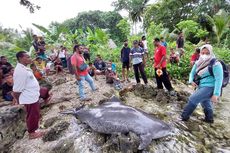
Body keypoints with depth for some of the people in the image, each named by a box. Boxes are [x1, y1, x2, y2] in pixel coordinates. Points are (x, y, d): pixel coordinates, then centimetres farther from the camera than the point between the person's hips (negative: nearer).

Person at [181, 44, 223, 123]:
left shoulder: (215, 64, -18)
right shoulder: (198, 63, 1)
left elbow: (219, 79, -21)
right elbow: (192, 73, 11)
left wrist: (216, 94, -25)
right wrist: (191, 81, -9)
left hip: (209, 87, -8)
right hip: (201, 86, 8)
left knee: (192, 99, -16)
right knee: (205, 104, 23)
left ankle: (184, 117, -1)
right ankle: (209, 119, 47)